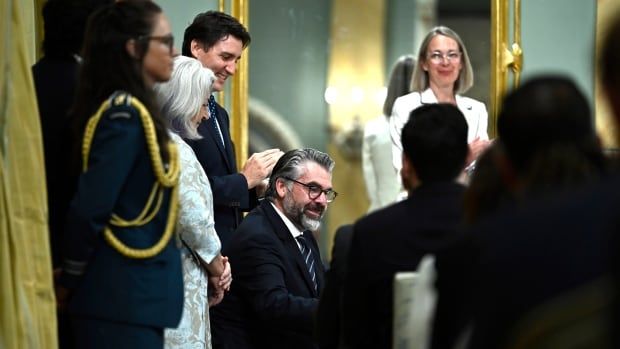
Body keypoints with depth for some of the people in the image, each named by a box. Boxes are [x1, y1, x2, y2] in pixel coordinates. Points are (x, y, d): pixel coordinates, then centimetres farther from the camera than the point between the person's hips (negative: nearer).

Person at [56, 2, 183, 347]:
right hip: (124, 295, -9)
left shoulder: (132, 111, 13)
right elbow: (88, 210, -19)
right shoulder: (125, 115, -16)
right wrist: (69, 284, -6)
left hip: (135, 292, 9)